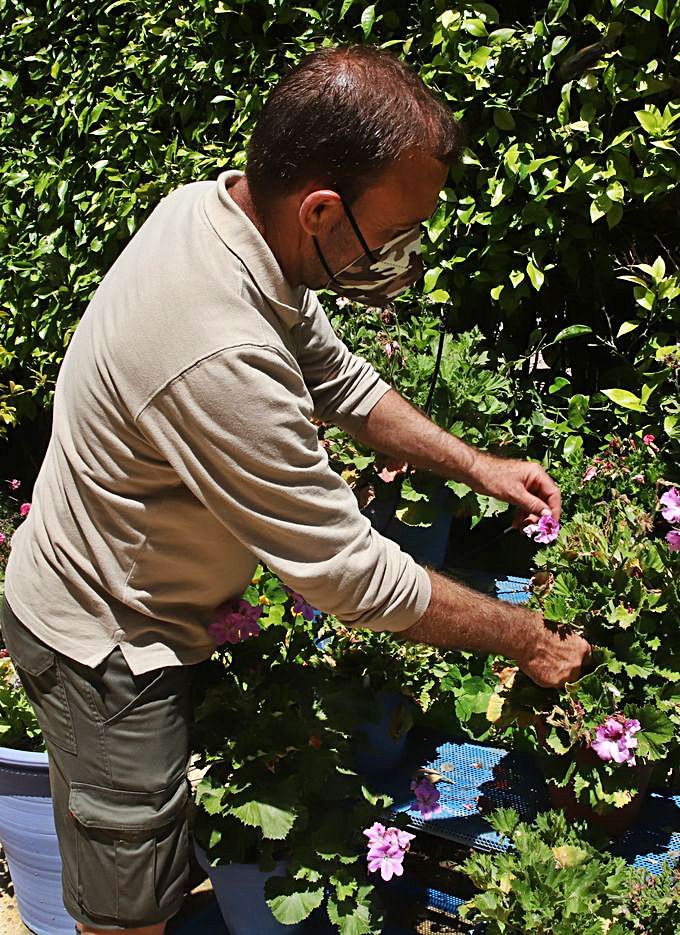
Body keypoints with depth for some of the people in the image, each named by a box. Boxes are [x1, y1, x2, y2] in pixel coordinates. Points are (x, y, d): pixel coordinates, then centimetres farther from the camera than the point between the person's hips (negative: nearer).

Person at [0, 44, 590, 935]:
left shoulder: (216, 206, -10)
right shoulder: (218, 358, -39)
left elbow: (335, 376, 5)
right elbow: (355, 577, -29)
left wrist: (474, 464, 0)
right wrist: (530, 640, -15)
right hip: (106, 652, -8)